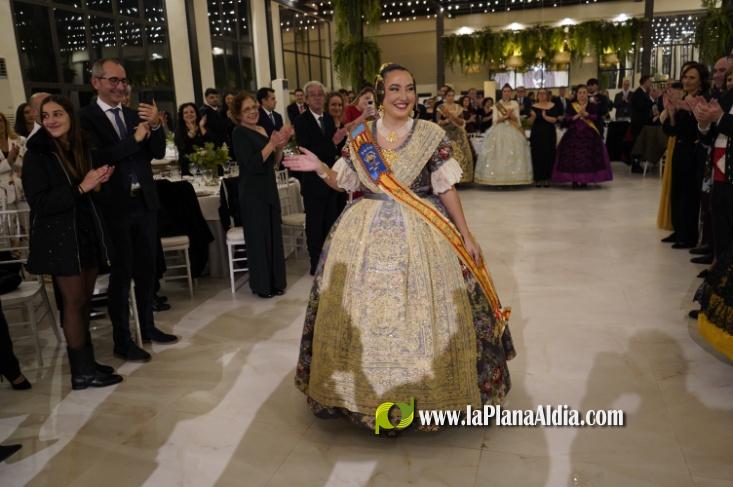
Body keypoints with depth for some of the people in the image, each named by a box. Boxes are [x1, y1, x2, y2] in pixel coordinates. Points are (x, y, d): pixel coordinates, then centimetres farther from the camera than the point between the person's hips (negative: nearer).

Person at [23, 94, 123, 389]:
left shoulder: (79, 148, 8)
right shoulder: (37, 155, -10)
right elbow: (39, 203, -16)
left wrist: (98, 181, -3)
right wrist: (81, 187, -22)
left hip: (87, 232, 6)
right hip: (59, 238, -6)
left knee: (84, 300, 10)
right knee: (74, 302, -2)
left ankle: (86, 362, 20)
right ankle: (82, 372, 7)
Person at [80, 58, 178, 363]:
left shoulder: (135, 114, 9)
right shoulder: (85, 118, -7)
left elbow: (158, 153, 6)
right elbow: (96, 158, -20)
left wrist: (154, 125, -11)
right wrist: (134, 139, -17)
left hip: (144, 203, 5)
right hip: (114, 207, -5)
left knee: (146, 269, 14)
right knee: (121, 275, 4)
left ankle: (148, 327, 29)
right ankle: (122, 341, 16)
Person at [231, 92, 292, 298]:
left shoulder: (263, 130, 11)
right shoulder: (239, 133, -10)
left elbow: (274, 162, 12)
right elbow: (252, 163, -20)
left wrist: (280, 145, -4)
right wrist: (272, 144, -20)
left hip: (269, 189, 7)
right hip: (252, 193, -7)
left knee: (274, 235, 11)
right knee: (258, 238, 1)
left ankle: (275, 281, 23)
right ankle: (261, 285, 13)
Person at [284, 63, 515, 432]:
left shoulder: (431, 135, -2)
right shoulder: (360, 136, 4)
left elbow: (447, 189, -1)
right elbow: (345, 183, 11)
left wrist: (466, 236, -2)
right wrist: (320, 168, -7)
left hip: (420, 233, -2)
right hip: (366, 234, 2)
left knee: (421, 312, 2)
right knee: (361, 311, 6)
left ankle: (426, 390, 23)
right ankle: (367, 388, 26)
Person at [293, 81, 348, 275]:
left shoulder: (329, 118, 8)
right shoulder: (301, 121, -11)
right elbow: (308, 152, -21)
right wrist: (333, 143, -28)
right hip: (314, 183, -6)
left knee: (332, 224, 12)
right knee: (315, 226, 6)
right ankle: (316, 265, 18)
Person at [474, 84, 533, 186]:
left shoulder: (515, 104, 8)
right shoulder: (497, 105, 6)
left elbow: (517, 119, 4)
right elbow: (495, 120, -1)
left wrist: (511, 115, -14)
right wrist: (505, 116, -13)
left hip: (513, 132, 1)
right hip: (499, 131, -1)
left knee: (513, 154, -5)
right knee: (499, 154, -8)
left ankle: (511, 179, -2)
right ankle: (499, 179, -6)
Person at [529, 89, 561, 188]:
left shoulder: (553, 106, 4)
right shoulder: (534, 107, 6)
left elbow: (554, 120, -7)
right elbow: (530, 122, -1)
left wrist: (545, 117, -22)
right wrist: (533, 116, -21)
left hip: (549, 134, 0)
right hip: (537, 134, 0)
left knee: (548, 156, 0)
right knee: (537, 156, -2)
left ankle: (546, 178, 7)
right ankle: (538, 179, 3)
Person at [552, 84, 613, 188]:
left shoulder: (592, 106, 8)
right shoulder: (571, 106, 8)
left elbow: (597, 118, -7)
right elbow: (565, 120, -3)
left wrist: (586, 114, -18)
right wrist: (576, 116, -15)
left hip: (589, 135, 0)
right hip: (574, 135, 0)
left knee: (588, 157, -4)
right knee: (573, 157, -5)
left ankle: (585, 180, 3)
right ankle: (574, 180, 2)